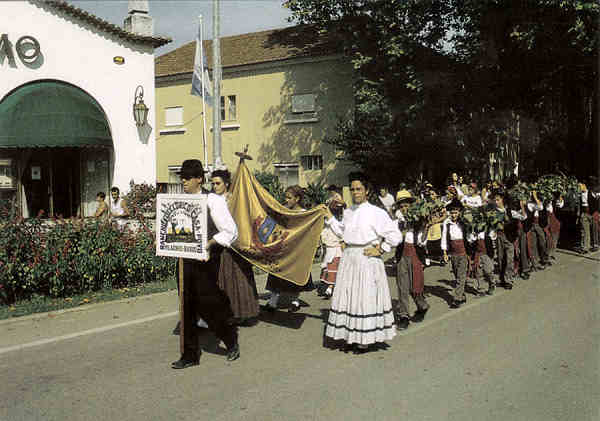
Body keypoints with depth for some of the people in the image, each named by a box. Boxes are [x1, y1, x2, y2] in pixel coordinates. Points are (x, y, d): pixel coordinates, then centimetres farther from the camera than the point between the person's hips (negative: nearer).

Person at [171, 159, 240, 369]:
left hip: (206, 259, -6)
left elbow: (230, 231, -10)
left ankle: (231, 339, 23)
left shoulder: (213, 201, -8)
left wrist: (210, 244, -21)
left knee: (206, 304, -3)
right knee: (188, 306, 9)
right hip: (187, 258, 6)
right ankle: (190, 354, 19)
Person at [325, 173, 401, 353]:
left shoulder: (377, 213, -9)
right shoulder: (348, 212, 10)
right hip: (348, 258, 6)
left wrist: (379, 250, -8)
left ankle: (365, 339, 9)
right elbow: (341, 231, 27)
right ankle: (350, 335, 21)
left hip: (367, 259, -6)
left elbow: (395, 235, -7)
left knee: (365, 297, -1)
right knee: (348, 296, 9)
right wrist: (329, 216, 21)